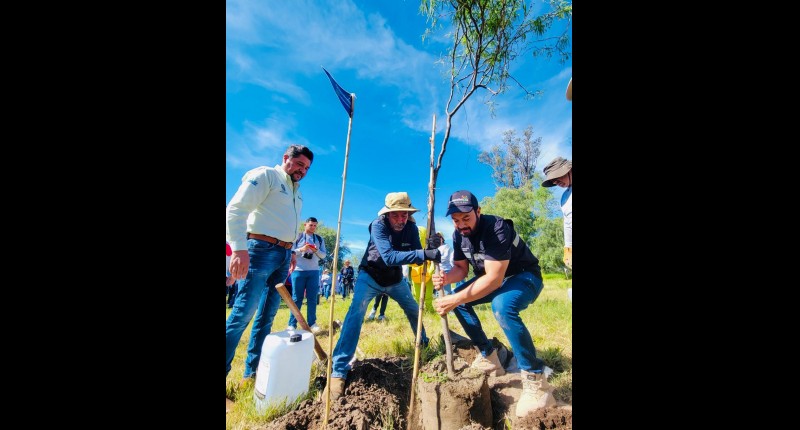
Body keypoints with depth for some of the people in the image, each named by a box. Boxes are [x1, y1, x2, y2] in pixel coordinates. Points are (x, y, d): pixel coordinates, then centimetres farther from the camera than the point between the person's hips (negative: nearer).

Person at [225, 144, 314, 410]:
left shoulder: (297, 192, 19)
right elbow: (236, 210, -15)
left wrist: (291, 252, 14)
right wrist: (239, 249, -23)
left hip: (283, 254, 8)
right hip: (261, 249, -8)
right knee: (243, 313, -7)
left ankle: (252, 371, 22)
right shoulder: (265, 175, -5)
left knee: (267, 315, 10)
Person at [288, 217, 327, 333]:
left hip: (314, 272, 3)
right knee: (296, 298, 2)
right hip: (298, 271, -2)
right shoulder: (297, 236, 4)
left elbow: (324, 255, 8)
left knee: (312, 298, 5)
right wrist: (301, 249, -17)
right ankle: (292, 324, 9)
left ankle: (312, 323, 12)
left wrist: (316, 250, -11)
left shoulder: (319, 239, 11)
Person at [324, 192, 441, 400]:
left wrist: (430, 250, -37)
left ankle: (424, 344, 46)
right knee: (357, 312, -26)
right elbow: (389, 257, -44)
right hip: (370, 276, -5)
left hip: (395, 278, 5)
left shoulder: (411, 228, -15)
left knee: (414, 310, 17)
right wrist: (424, 254, -54)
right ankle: (338, 372, -20)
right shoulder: (378, 225, -30)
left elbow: (415, 257, -15)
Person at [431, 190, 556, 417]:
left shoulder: (497, 229, -31)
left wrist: (455, 300, -40)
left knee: (502, 306, -36)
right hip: (493, 277, 8)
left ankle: (536, 382, -20)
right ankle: (489, 357, 10)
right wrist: (446, 278, -23)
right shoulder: (459, 234, -7)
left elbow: (494, 279, -36)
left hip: (524, 277, -8)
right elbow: (461, 268, 0)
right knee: (458, 298, -2)